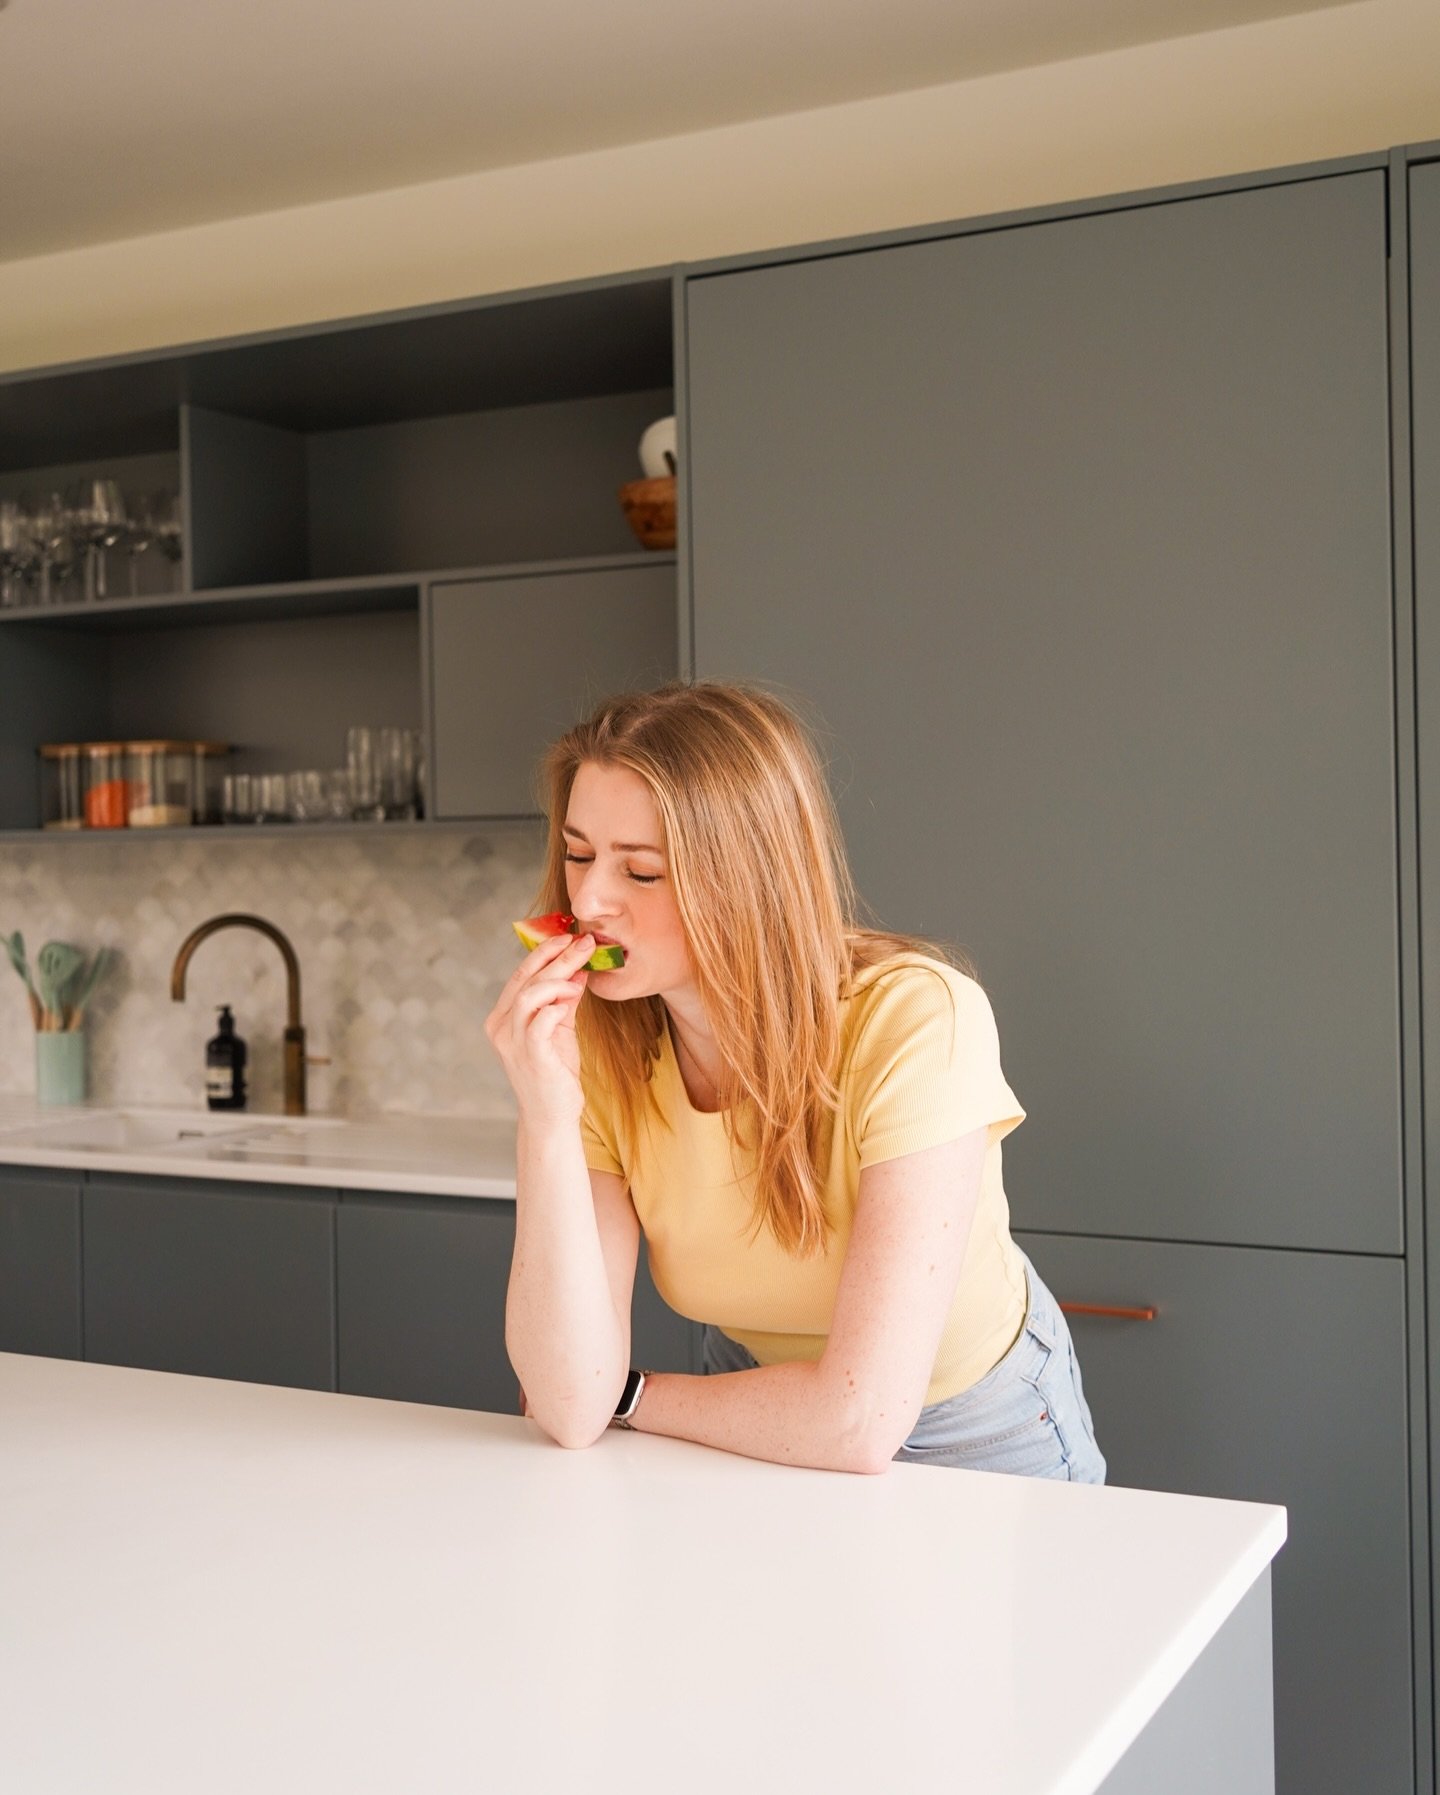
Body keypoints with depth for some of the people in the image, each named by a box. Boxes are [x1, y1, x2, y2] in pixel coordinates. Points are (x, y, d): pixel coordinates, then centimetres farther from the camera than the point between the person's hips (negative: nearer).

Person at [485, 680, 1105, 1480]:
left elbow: (861, 1418, -29)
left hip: (978, 1435, -1)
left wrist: (631, 1393, -13)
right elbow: (573, 1408, -21)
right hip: (753, 1435, 2)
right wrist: (545, 1116, -30)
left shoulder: (916, 1019, -28)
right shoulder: (596, 1050, -14)